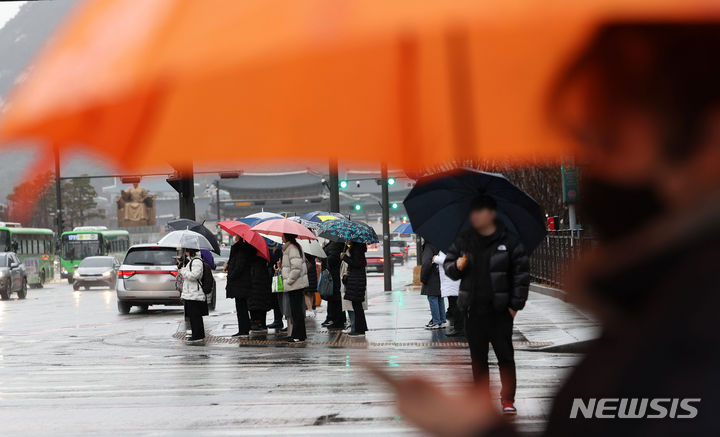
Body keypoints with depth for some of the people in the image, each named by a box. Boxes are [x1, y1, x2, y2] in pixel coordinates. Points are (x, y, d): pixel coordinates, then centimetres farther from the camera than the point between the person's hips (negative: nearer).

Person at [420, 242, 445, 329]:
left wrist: (423, 278, -13)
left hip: (432, 279, -8)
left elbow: (426, 263, -24)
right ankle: (442, 321, 19)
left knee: (432, 299, -2)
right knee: (440, 299, 14)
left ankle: (436, 322, 0)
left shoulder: (428, 246, -18)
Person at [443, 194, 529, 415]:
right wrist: (456, 266, -9)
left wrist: (516, 305, -6)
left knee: (505, 355, 0)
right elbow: (448, 263, 15)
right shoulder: (464, 241, 9)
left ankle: (508, 399, 10)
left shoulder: (509, 242, -2)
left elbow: (521, 274, -1)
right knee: (478, 357, 8)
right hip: (474, 310, 3)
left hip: (500, 311, -3)